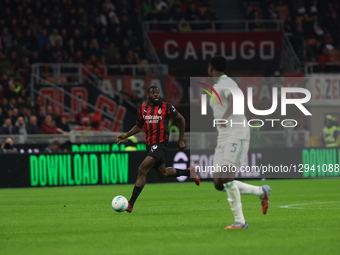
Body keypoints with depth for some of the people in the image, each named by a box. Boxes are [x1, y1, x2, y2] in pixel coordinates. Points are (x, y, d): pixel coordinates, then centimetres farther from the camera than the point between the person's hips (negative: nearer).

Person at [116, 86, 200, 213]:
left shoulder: (166, 107, -8)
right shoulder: (143, 109, 6)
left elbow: (181, 119, 4)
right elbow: (138, 126, 19)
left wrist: (181, 140, 5)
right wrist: (125, 136, 4)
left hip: (160, 144, -7)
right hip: (149, 144, 7)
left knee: (142, 170, -19)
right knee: (162, 173, 20)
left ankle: (131, 204, -18)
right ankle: (189, 172, 46)